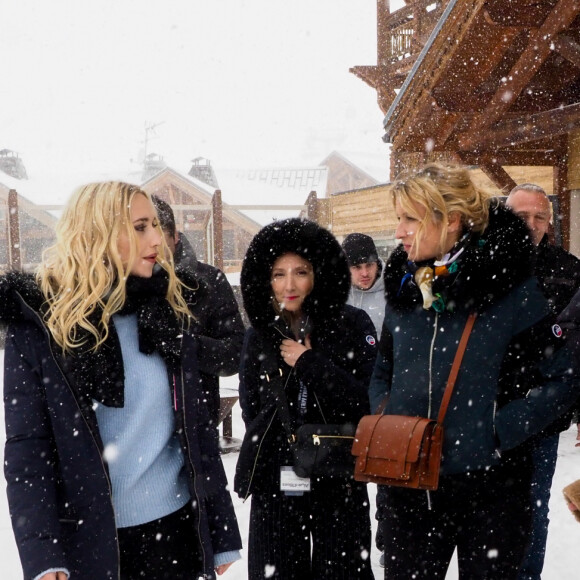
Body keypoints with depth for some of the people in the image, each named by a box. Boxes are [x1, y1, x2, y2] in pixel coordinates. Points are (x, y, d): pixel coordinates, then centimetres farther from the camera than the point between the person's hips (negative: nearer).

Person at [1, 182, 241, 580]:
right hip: (88, 537, -3)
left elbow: (198, 425, 4)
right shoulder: (42, 322, -8)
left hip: (176, 527, 3)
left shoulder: (169, 311, 2)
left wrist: (223, 534, 6)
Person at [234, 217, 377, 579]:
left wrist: (309, 363, -15)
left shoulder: (353, 326, -4)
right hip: (275, 481, 3)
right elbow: (252, 409, 12)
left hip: (339, 481, -2)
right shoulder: (259, 335, 5)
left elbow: (369, 402, -12)